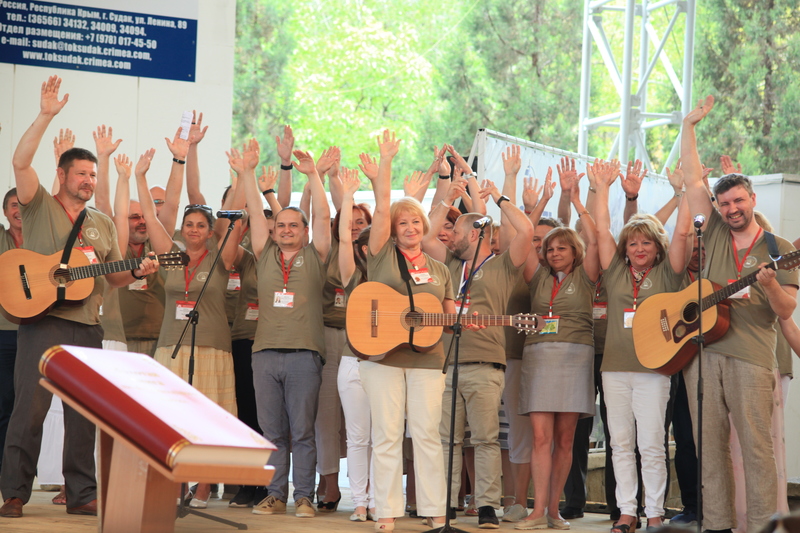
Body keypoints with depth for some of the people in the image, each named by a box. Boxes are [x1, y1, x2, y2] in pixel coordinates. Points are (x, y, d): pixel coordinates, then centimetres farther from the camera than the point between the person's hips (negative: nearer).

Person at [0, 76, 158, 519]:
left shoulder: (103, 224, 19)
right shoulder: (39, 206, 4)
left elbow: (112, 277, 22)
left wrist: (137, 272, 1)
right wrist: (46, 116, -17)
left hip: (86, 325, 5)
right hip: (42, 319, -5)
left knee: (84, 413, 5)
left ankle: (82, 495, 10)